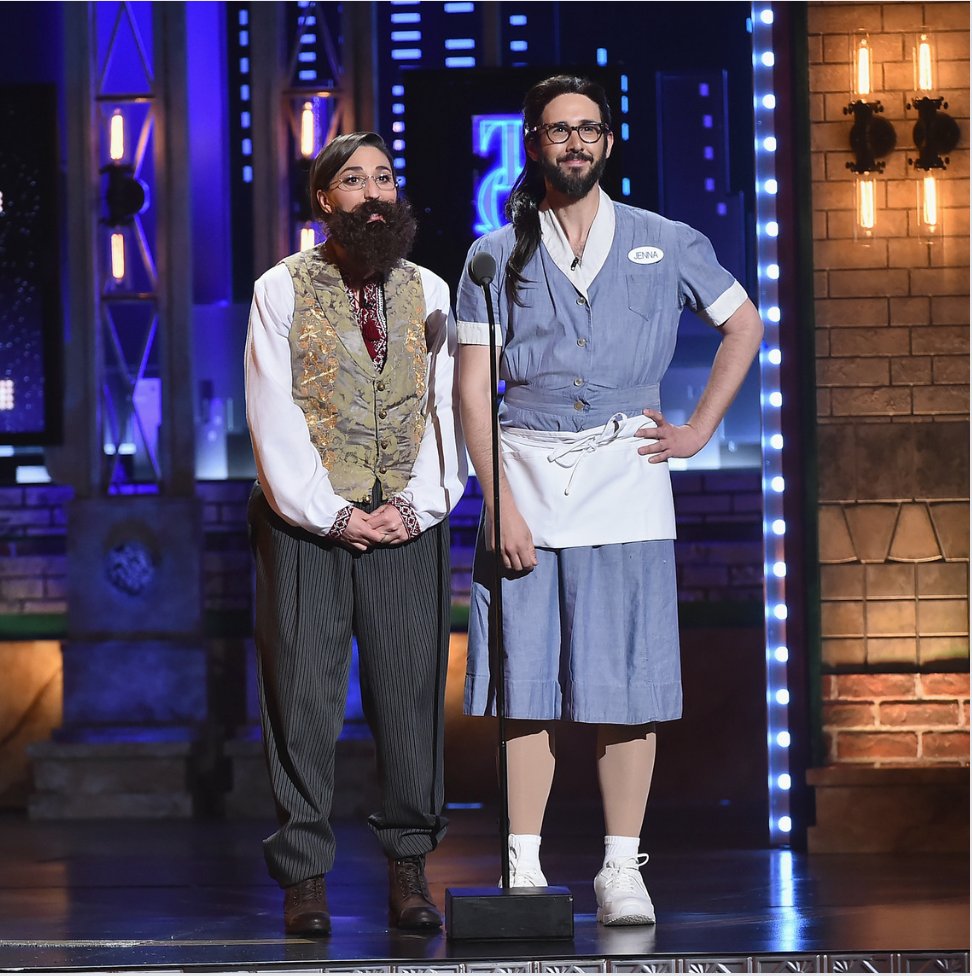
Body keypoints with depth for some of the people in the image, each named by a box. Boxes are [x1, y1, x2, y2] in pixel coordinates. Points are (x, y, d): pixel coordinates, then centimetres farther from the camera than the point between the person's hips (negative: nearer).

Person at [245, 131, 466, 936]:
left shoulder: (429, 292, 11)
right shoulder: (282, 290, 3)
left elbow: (448, 408, 7)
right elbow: (274, 417, -3)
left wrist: (416, 506, -6)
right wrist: (332, 513, -10)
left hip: (408, 525, 2)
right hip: (305, 522, -2)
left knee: (411, 689, 0)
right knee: (303, 693, -1)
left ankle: (409, 866, 9)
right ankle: (305, 875, 5)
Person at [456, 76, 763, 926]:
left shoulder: (663, 244, 8)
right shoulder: (498, 256, 6)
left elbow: (744, 325, 19)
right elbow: (473, 387, 1)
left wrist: (701, 429, 9)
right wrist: (500, 503, -9)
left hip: (624, 477, 0)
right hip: (525, 479, 0)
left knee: (626, 686, -2)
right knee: (526, 686, -2)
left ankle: (621, 870, 4)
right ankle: (523, 870, 2)